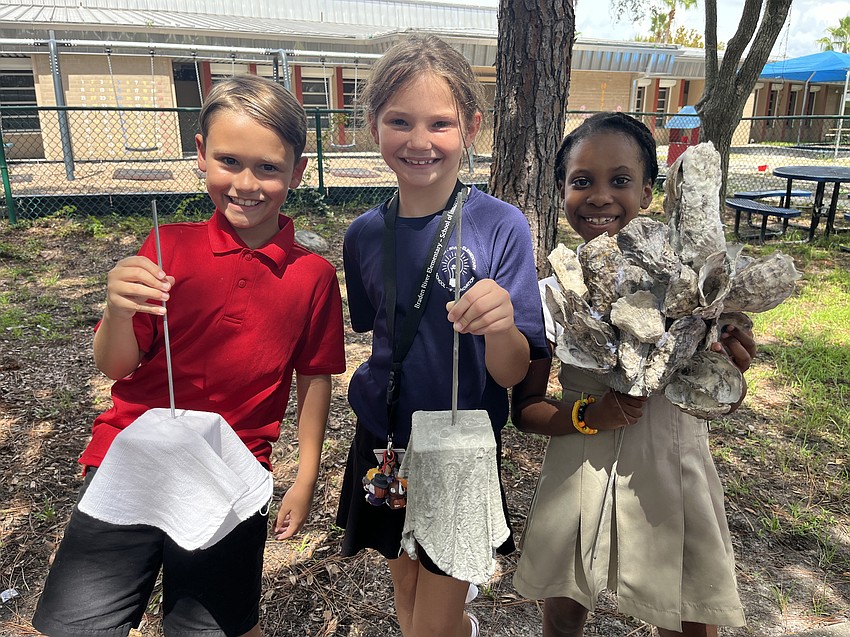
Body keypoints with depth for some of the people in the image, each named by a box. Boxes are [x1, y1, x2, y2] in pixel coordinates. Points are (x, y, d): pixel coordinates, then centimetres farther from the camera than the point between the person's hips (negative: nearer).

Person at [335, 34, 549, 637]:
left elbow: (512, 373, -18)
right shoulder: (365, 234, -5)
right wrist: (372, 390, 1)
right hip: (384, 443, 4)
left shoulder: (501, 227, -16)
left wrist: (501, 326, -36)